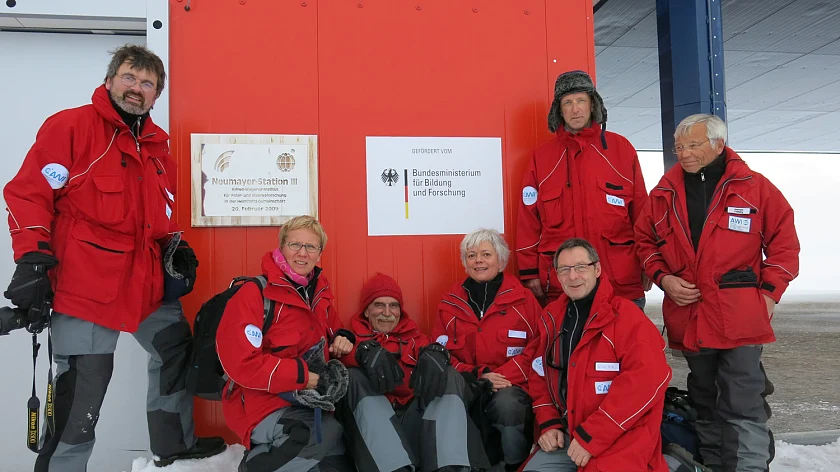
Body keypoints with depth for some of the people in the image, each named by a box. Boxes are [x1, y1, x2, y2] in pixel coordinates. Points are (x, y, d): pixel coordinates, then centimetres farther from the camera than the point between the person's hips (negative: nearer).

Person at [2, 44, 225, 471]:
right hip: (85, 281, -8)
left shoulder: (157, 144, 14)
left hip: (146, 279, 8)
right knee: (81, 392, -2)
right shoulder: (69, 126, -7)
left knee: (176, 349, 19)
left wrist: (175, 247, 12)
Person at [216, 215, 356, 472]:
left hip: (305, 399, 8)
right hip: (262, 402, -8)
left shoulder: (321, 291, 6)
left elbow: (332, 329, 24)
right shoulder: (255, 294, -16)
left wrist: (343, 338, -1)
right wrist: (303, 376, -22)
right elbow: (241, 364, -23)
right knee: (329, 436, -29)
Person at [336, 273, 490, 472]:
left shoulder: (414, 337, 26)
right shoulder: (355, 336, 19)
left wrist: (435, 352, -23)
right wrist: (366, 351, -28)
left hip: (415, 415, 2)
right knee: (354, 377, -25)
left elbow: (430, 348, 3)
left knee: (450, 376, -14)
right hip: (373, 419, -2)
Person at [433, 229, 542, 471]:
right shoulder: (450, 302, 12)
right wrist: (476, 376, -8)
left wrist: (503, 376, -13)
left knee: (508, 404, -36)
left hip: (510, 387, -1)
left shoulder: (523, 299, 4)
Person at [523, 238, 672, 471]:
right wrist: (549, 424, 0)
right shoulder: (552, 318, 9)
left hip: (620, 439, -5)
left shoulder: (625, 314, -11)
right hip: (566, 436, 6)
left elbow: (646, 379, -20)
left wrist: (592, 437, -21)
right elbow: (541, 375, 17)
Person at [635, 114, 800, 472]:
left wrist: (769, 292, -5)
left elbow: (783, 241, 2)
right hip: (688, 317, 4)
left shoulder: (753, 187, -2)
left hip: (741, 318, -3)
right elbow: (646, 241, 14)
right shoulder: (665, 193, 6)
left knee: (743, 407, -3)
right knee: (705, 404, 17)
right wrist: (663, 277, -3)